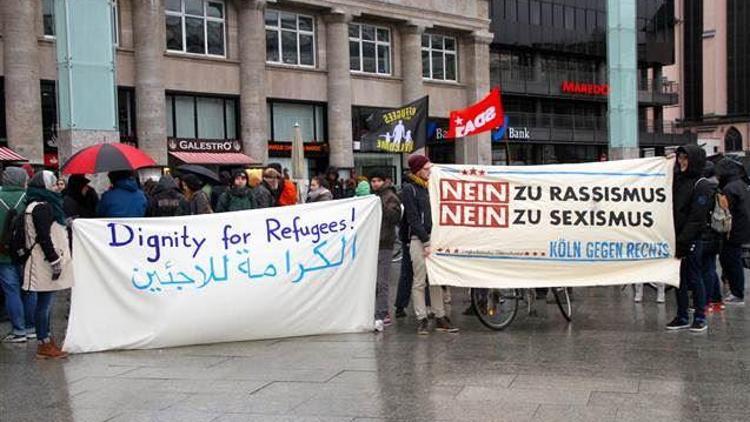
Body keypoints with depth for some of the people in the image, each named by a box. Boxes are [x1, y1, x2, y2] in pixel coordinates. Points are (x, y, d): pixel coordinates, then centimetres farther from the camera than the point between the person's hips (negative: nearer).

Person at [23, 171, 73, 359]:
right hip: (45, 265, -10)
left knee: (46, 303, 14)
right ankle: (44, 345, 1)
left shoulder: (45, 205, 17)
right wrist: (55, 261, -19)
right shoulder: (41, 207, -14)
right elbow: (44, 238, -20)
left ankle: (46, 340, 21)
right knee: (44, 303, -4)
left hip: (46, 264, 10)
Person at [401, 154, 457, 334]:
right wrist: (426, 242, -14)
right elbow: (413, 219, -10)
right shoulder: (409, 189, -5)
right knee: (420, 282, -2)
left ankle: (440, 317, 13)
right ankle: (421, 319, 3)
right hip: (418, 239, -7)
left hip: (433, 238, 7)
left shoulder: (428, 186, 16)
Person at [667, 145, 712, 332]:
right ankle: (682, 317, 19)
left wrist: (681, 242, -17)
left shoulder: (702, 185, -9)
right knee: (679, 278, 10)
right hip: (677, 239, 7)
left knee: (694, 278, 1)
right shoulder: (678, 180, 13)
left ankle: (700, 317, 12)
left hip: (692, 240, -7)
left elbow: (696, 219, -14)